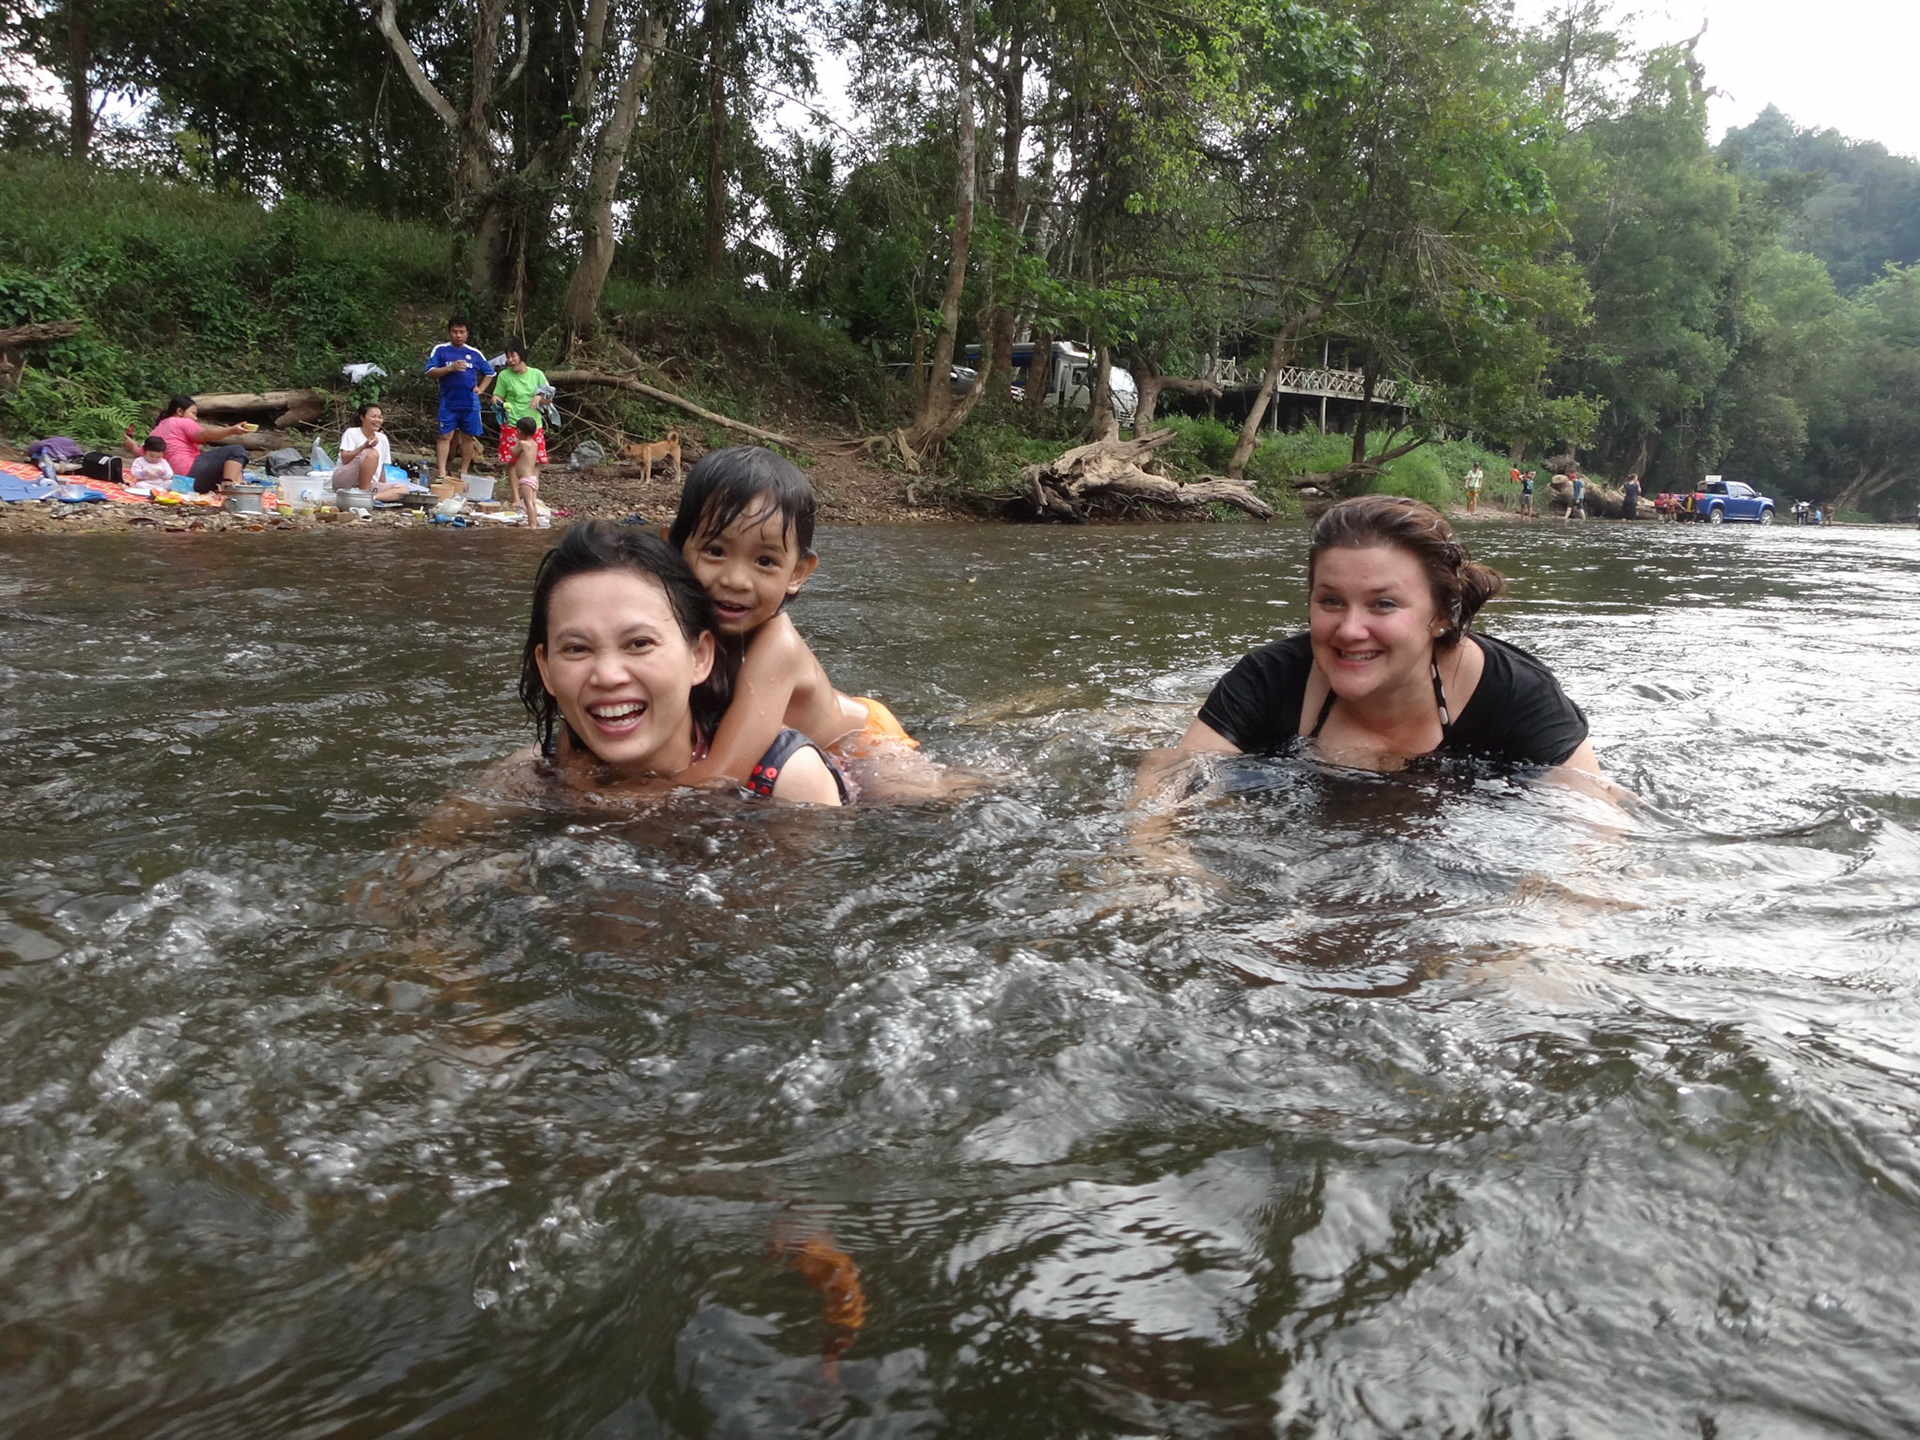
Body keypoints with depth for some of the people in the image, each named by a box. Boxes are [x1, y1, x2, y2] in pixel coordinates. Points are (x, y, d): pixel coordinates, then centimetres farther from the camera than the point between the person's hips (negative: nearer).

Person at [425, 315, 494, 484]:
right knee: (445, 436, -5)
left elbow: (489, 372, 22)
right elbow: (430, 372, -6)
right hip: (448, 402, -2)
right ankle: (441, 473, -7)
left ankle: (463, 473, 17)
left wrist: (480, 388, 9)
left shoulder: (474, 353, 9)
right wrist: (450, 368, -18)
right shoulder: (440, 350, 2)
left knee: (469, 436, 6)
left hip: (470, 403, 3)